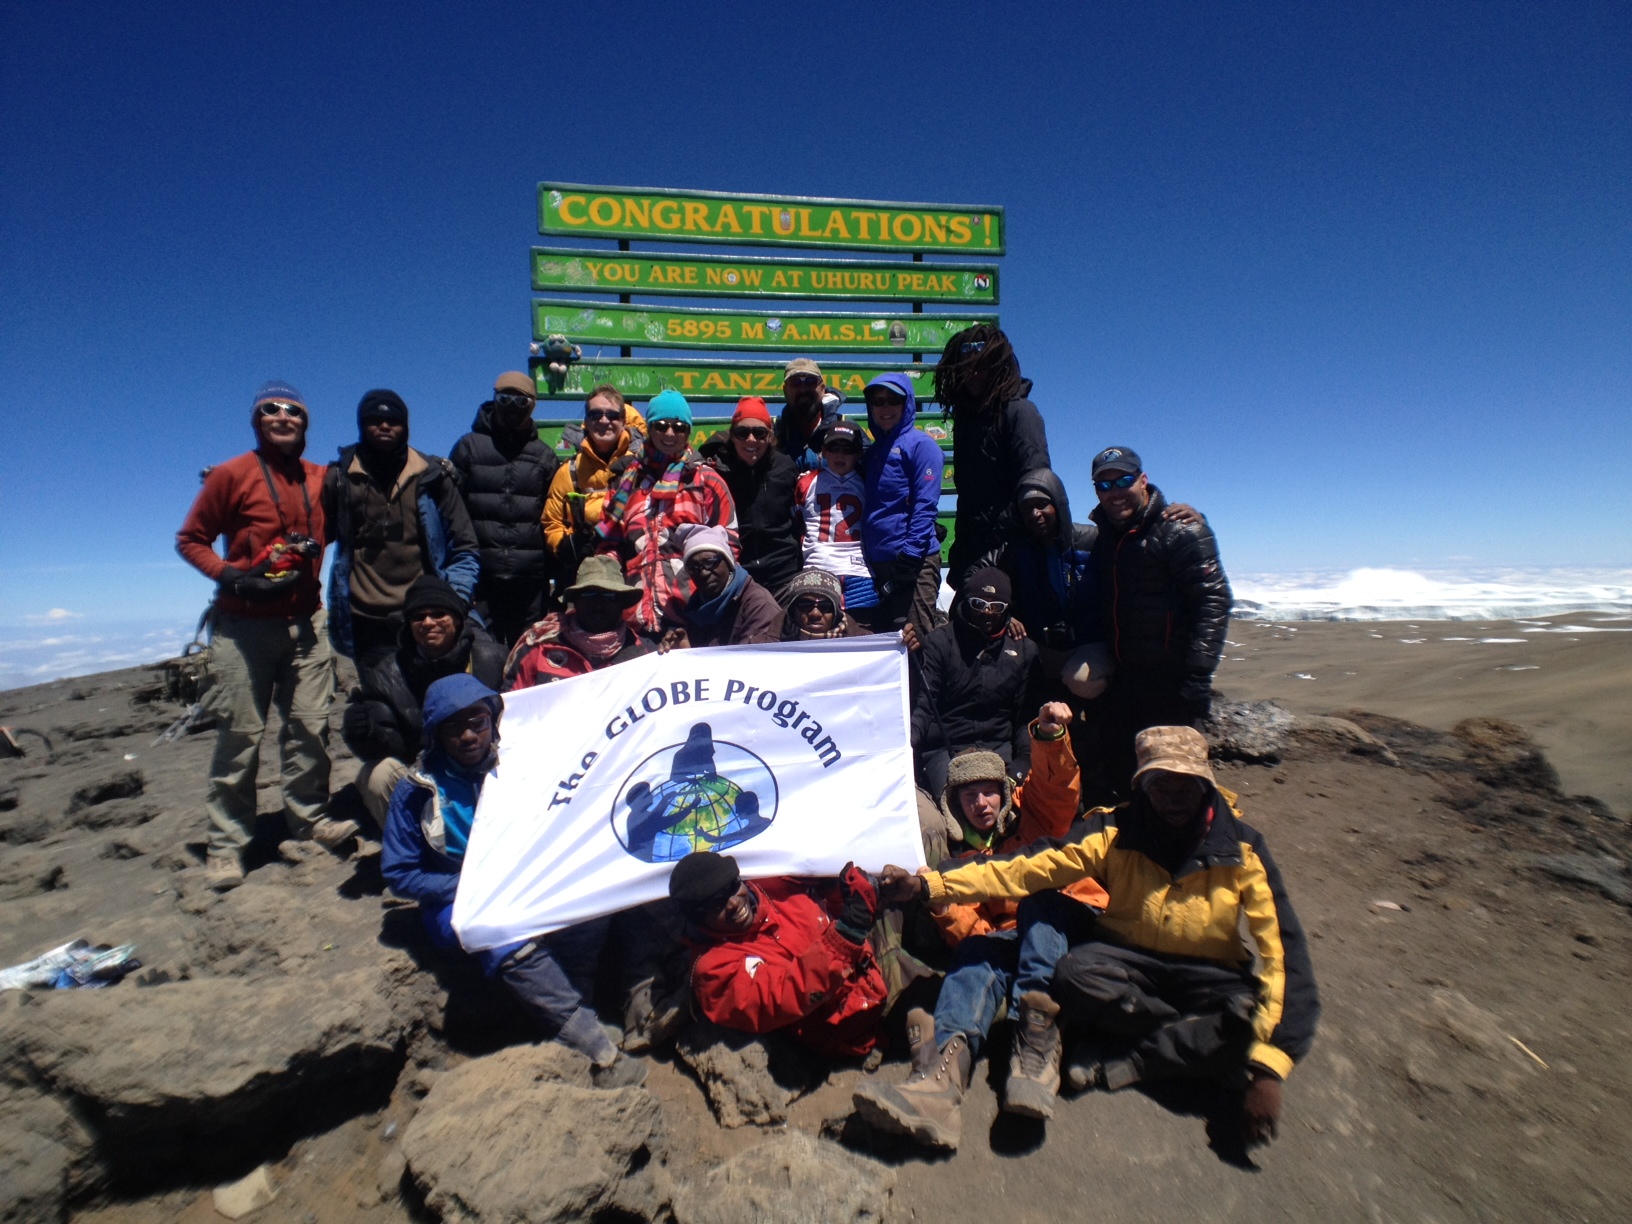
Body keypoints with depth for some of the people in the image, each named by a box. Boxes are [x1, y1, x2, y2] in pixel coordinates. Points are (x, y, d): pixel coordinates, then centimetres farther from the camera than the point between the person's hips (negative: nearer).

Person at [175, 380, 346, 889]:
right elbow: (190, 540, 1)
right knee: (240, 733, 1)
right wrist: (233, 576, -14)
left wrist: (311, 550, 3)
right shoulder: (231, 475, -1)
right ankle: (226, 842, 13)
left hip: (305, 621, 3)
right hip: (244, 624, -3)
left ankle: (310, 815, 18)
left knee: (310, 725, 4)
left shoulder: (320, 479, 9)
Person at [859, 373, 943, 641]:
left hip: (913, 561, -7)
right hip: (876, 563, 7)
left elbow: (925, 507, -11)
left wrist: (909, 558, -18)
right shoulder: (872, 450, 19)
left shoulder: (920, 444, -2)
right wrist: (868, 561, 11)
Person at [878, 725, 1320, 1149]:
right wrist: (927, 884, -34)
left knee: (1295, 1020, -30)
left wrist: (1268, 1069, -32)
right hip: (1129, 962, 0)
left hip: (1209, 976, 1)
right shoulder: (1115, 831, -13)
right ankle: (1205, 1043, -12)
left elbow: (1280, 951, -18)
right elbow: (1026, 871, -22)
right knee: (1073, 975, -32)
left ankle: (1125, 1059, -22)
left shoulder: (1242, 849, -13)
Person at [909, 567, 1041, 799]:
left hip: (999, 748, 3)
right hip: (945, 748, -3)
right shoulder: (941, 641, 2)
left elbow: (1026, 715, 10)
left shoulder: (1024, 650, 11)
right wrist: (907, 741, -24)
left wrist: (1024, 759, -6)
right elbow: (923, 704, -5)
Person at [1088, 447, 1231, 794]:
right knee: (1117, 770, 16)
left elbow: (1214, 600, -17)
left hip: (1170, 682, -7)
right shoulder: (1104, 537, 12)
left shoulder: (1180, 529, -11)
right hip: (1122, 680, 7)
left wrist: (1197, 676, -23)